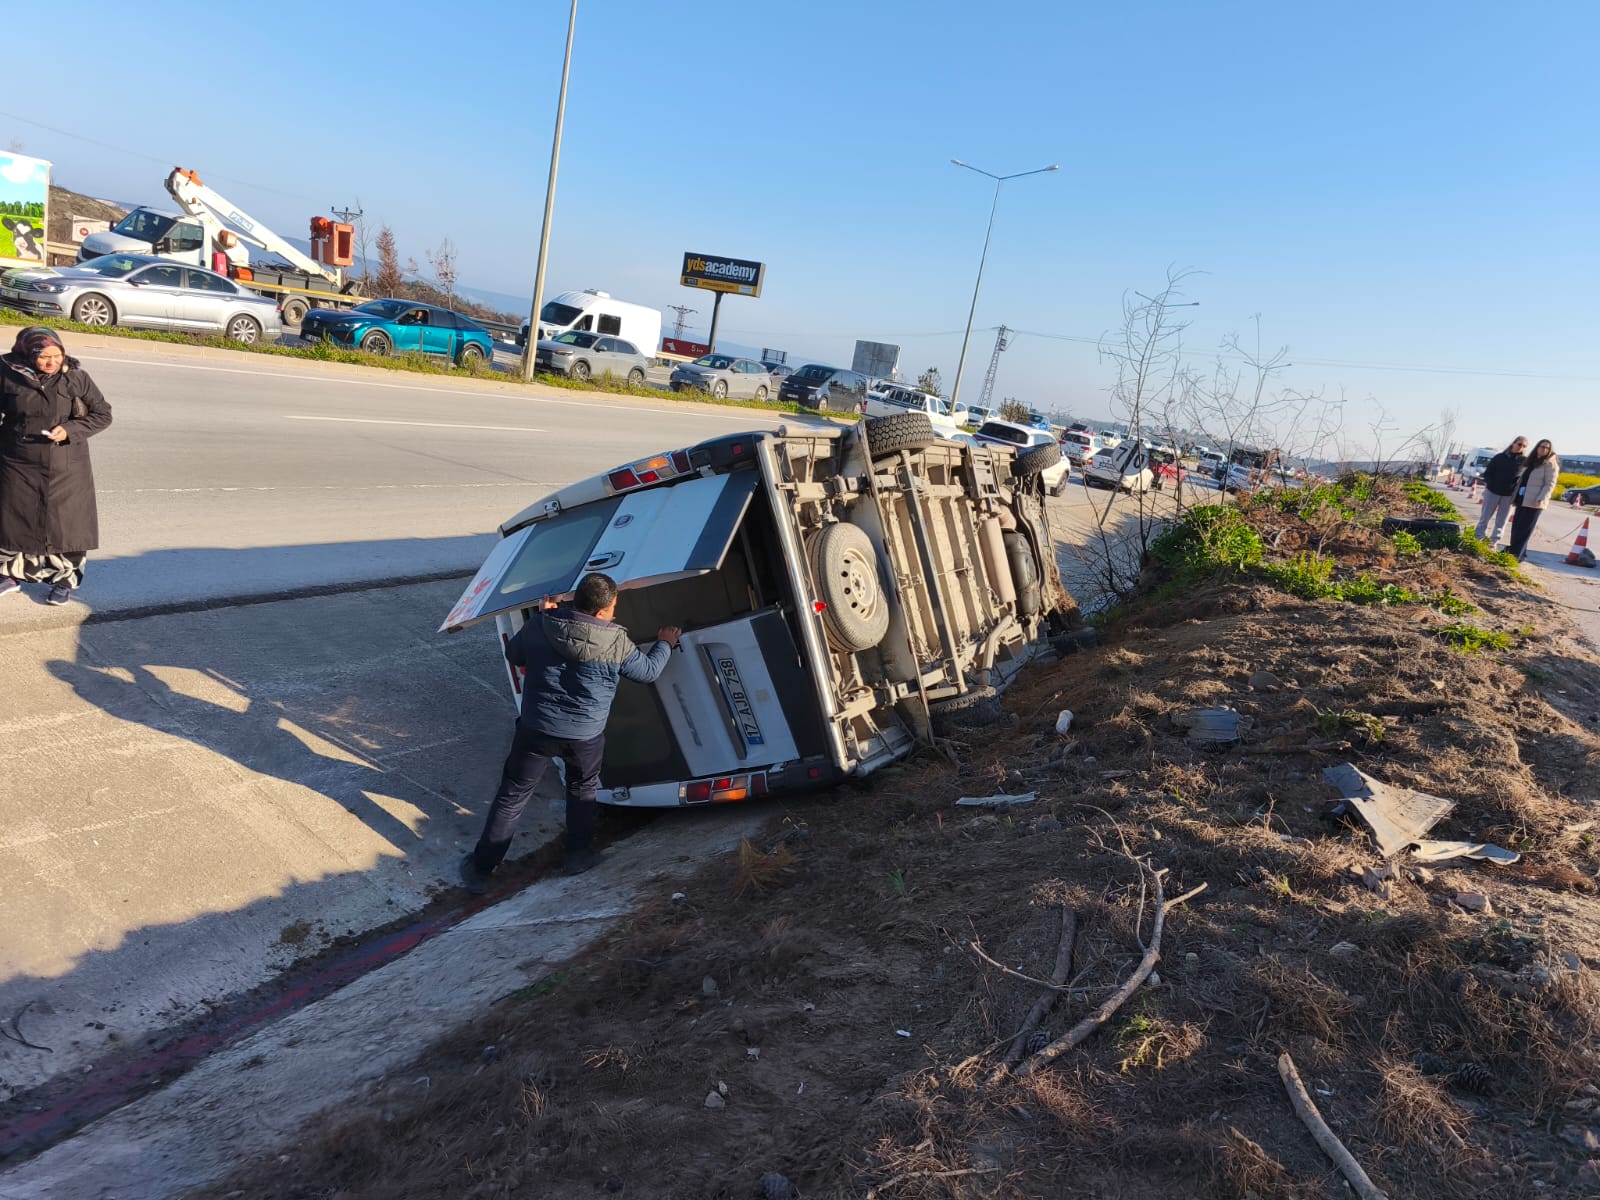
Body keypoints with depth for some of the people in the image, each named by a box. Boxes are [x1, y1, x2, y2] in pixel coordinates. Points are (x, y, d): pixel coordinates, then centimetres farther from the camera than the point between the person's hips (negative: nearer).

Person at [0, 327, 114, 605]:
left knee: (64, 523, 4)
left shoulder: (76, 377, -8)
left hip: (65, 469, -1)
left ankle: (65, 579, 19)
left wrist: (69, 430, -17)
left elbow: (103, 414, -4)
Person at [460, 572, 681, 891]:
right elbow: (648, 672, 1)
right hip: (586, 736, -1)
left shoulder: (540, 626, -13)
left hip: (537, 730, 1)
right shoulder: (617, 642, -16)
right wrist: (665, 644, 20)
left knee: (512, 796, 13)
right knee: (583, 788, 28)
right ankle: (579, 854, 35)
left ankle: (480, 868, 21)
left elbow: (512, 655, 7)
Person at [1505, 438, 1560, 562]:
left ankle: (1515, 555, -6)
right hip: (1522, 500, 7)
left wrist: (1541, 499, -23)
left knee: (1524, 530, -7)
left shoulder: (1550, 464, -4)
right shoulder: (1531, 462, 18)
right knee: (1516, 527, 8)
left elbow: (1550, 484, -11)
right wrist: (1515, 496, 19)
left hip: (1534, 503, -7)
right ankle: (1519, 553, 17)